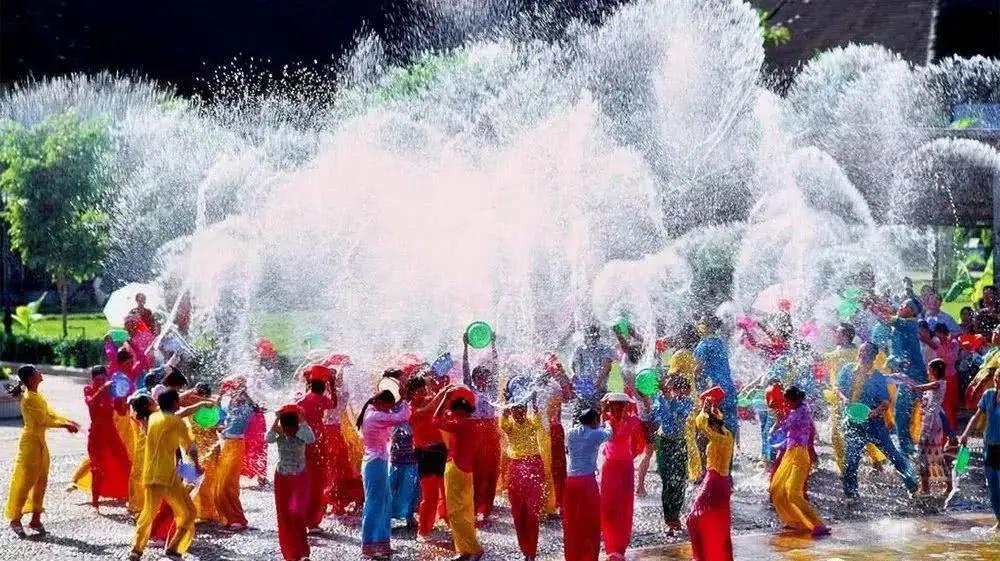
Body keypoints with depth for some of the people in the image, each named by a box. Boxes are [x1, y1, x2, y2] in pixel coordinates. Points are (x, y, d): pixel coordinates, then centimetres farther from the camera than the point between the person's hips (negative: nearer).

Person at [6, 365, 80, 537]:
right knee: (26, 482, -2)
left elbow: (50, 414, 10)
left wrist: (68, 421, -4)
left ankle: (35, 519, 18)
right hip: (31, 442, -9)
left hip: (40, 442, 9)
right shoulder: (29, 398, -19)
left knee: (41, 481, 11)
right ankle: (15, 519, 8)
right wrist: (65, 425, -16)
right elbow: (43, 420, -20)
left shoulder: (37, 396, 10)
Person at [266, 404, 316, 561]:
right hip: (282, 478, 3)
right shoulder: (279, 433, -8)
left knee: (297, 513, -14)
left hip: (300, 478, -3)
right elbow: (268, 439, -29)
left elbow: (311, 439, -34)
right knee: (284, 517, 5)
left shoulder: (301, 433, -13)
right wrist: (277, 420, -31)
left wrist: (302, 421, -31)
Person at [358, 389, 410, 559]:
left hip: (376, 463, 10)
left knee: (384, 502, 16)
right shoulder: (376, 416, -18)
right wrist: (406, 404, -3)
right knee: (375, 504, -5)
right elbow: (400, 418, -22)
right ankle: (369, 548, -2)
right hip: (377, 464, -10)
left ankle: (381, 542, 23)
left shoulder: (372, 415, 12)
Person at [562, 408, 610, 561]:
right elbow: (608, 433, 22)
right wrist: (606, 425, 45)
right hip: (587, 481, -4)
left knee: (571, 523, 12)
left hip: (570, 481, 4)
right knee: (591, 523, 6)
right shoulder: (596, 434, 0)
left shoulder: (571, 433, 10)